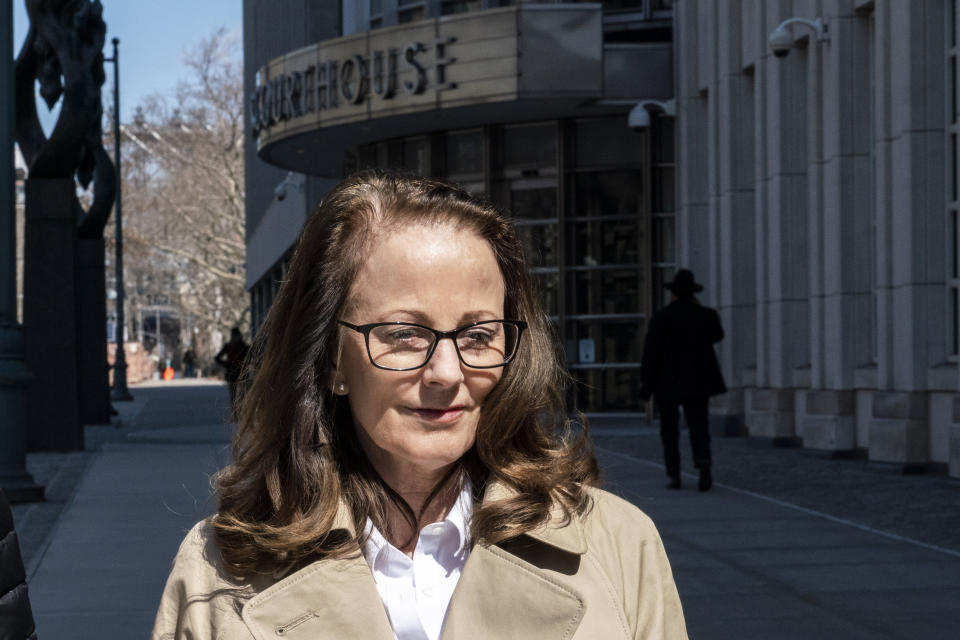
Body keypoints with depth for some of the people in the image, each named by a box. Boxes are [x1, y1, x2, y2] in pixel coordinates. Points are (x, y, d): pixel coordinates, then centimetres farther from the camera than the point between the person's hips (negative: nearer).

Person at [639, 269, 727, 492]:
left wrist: (646, 386, -3)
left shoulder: (660, 319, -9)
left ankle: (674, 475, 9)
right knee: (699, 425, 2)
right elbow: (717, 336, 21)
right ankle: (703, 461, -25)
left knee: (669, 429, 12)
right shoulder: (706, 315, -1)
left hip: (668, 382, -1)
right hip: (697, 381, 2)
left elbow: (650, 354, -9)